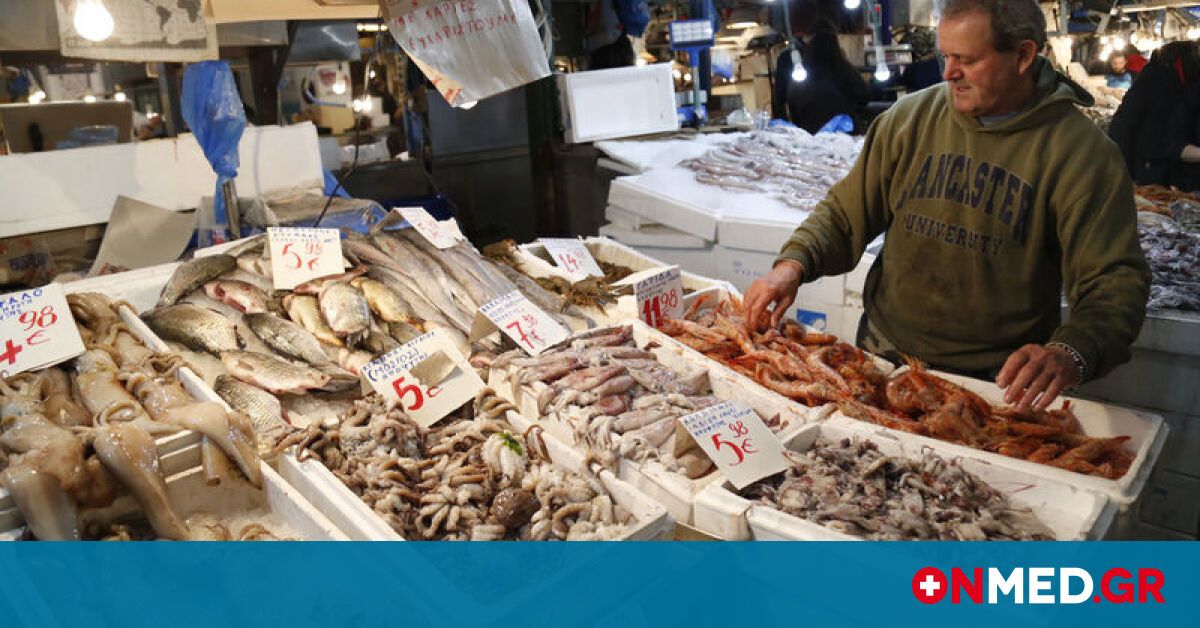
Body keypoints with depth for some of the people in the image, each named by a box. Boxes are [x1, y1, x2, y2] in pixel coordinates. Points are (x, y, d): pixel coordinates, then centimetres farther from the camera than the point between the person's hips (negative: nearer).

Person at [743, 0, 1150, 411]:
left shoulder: (1081, 152, -8)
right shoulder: (911, 116, 2)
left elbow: (1117, 282, -12)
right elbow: (846, 212, 7)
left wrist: (1072, 353, -32)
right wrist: (794, 264, -12)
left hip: (995, 379, -2)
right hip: (883, 352, 3)